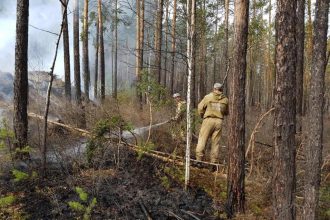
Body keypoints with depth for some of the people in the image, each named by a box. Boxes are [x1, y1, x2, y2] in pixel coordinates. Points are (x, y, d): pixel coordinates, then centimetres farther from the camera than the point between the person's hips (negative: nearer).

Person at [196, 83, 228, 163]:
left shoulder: (208, 97, -1)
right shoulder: (225, 99, 7)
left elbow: (200, 107, 0)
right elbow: (226, 112, 16)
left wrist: (202, 115, 17)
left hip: (208, 120, -3)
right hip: (219, 121, 3)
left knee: (202, 139, 0)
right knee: (216, 142, 7)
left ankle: (199, 158, -8)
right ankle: (214, 161, 7)